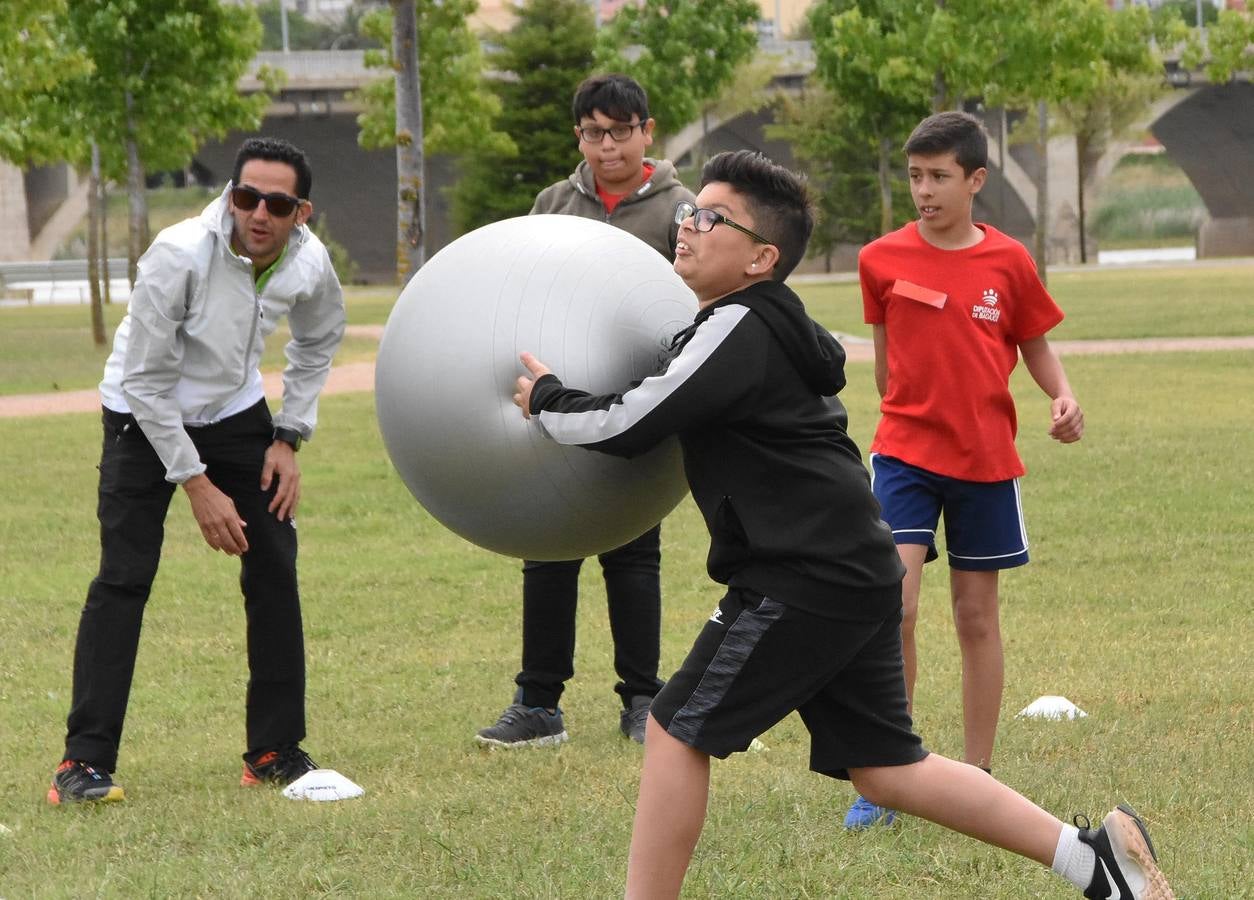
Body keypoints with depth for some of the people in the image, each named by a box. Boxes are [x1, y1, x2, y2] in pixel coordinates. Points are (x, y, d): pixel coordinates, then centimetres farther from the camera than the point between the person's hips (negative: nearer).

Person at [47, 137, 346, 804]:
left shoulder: (309, 263, -15)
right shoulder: (180, 255, -31)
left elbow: (319, 340, 10)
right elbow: (146, 381, -24)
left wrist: (290, 437, 2)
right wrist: (197, 485, -21)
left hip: (236, 416, 5)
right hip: (145, 421, -5)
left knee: (274, 567, -2)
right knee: (124, 576, -15)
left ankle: (275, 750, 9)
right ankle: (83, 762, -13)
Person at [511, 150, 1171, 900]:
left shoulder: (737, 333, -13)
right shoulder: (772, 328, 17)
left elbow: (628, 428, -15)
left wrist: (548, 402, 2)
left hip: (805, 579, -10)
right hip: (854, 572, 10)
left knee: (678, 730, -3)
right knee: (884, 767, 11)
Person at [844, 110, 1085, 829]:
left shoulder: (1008, 262, -2)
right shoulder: (883, 260, -2)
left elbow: (1035, 342, 9)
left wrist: (1062, 395, -8)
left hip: (986, 459, 1)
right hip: (905, 452, -1)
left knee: (978, 614, 8)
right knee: (892, 607, -15)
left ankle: (977, 777, 19)